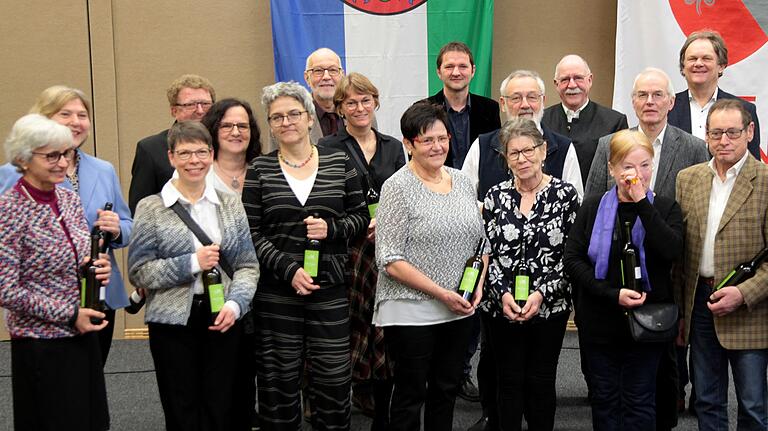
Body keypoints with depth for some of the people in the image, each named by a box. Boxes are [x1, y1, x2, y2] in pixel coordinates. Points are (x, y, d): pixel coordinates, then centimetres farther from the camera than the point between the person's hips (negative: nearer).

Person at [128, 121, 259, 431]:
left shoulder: (230, 204, 6)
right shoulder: (150, 208, -2)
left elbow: (248, 265, 6)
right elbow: (138, 272, -5)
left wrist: (235, 303, -11)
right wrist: (192, 263, -15)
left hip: (223, 318, 2)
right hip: (173, 321, -2)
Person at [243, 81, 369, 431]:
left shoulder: (339, 163, 6)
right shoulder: (259, 170, 3)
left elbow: (361, 216, 10)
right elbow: (250, 233, -1)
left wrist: (333, 229, -10)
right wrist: (288, 271, -12)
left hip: (330, 289, 0)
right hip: (276, 291, 0)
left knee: (333, 380, 2)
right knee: (279, 381, 6)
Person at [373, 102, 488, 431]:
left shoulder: (462, 181, 7)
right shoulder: (398, 187, -11)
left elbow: (481, 242, 15)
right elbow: (390, 261, -15)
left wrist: (478, 285, -2)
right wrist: (441, 294, -17)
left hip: (460, 310, 6)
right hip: (411, 313, -5)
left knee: (447, 390, 16)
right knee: (411, 394, 7)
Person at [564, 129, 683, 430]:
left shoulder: (665, 208, -1)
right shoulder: (593, 207, 1)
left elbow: (672, 251, -20)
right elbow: (572, 259, -7)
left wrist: (642, 203, -21)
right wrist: (613, 293, -17)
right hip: (600, 322, 1)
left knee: (639, 404, 9)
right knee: (604, 399, 13)